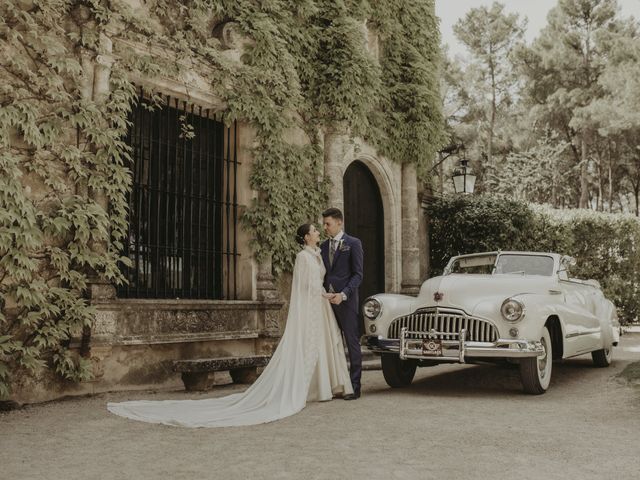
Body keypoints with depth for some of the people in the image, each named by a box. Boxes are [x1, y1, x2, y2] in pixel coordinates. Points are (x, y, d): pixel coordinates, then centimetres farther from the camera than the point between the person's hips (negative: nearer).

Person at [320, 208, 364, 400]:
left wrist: (343, 294, -17)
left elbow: (358, 274, -7)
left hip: (346, 300, -5)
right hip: (327, 300, 5)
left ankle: (354, 386, 5)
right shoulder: (324, 246, 14)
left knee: (352, 343, 0)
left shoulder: (353, 244, -3)